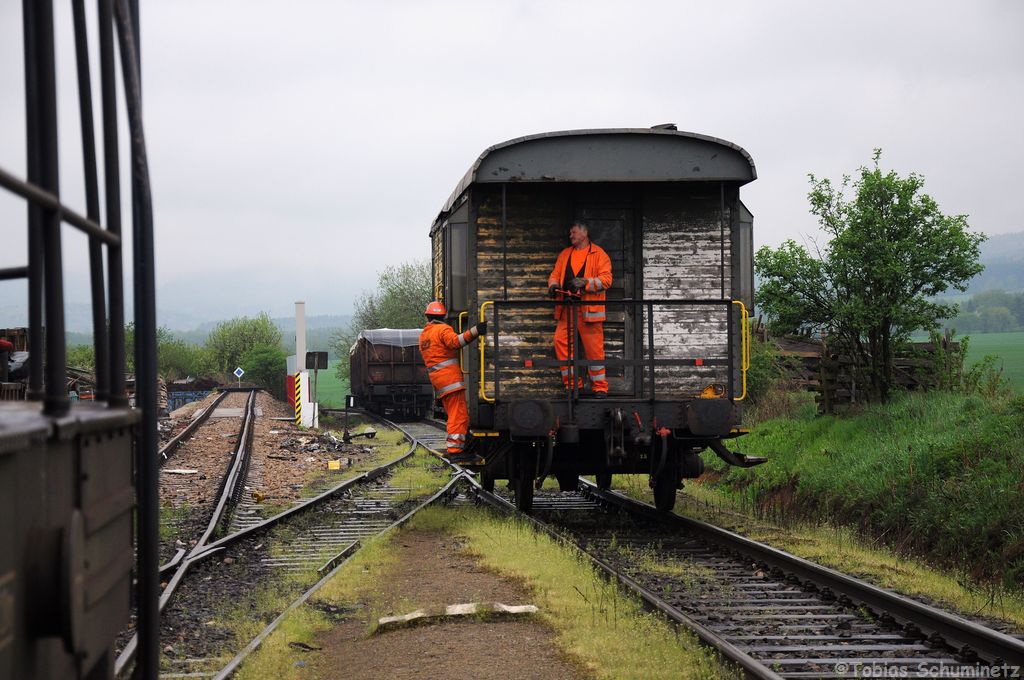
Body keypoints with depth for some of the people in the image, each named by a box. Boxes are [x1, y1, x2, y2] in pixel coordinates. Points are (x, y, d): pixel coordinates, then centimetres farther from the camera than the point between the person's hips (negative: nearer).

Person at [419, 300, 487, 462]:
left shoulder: (423, 335, 21)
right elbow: (455, 341, -26)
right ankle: (455, 451, -16)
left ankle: (463, 448, 16)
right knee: (458, 415, -10)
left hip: (436, 378, 9)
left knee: (455, 414, 15)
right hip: (450, 376, -9)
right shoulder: (443, 329, -6)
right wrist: (475, 331, -32)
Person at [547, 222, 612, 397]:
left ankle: (600, 387, 4)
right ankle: (572, 383, 5)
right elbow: (555, 274, 21)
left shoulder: (598, 254, 2)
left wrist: (586, 282, -19)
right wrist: (553, 284, -2)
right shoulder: (565, 254, 20)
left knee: (594, 348, -5)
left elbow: (606, 279, -6)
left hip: (589, 309, -5)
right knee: (561, 342, -5)